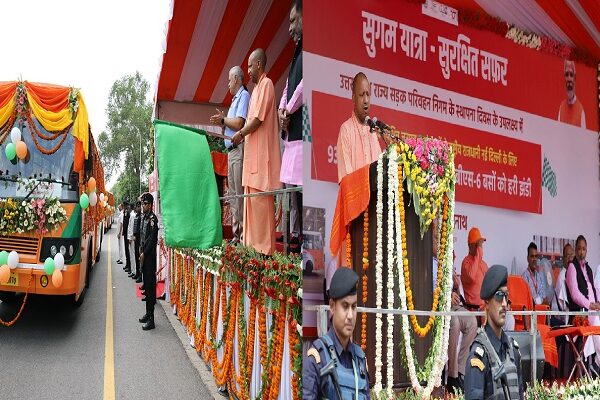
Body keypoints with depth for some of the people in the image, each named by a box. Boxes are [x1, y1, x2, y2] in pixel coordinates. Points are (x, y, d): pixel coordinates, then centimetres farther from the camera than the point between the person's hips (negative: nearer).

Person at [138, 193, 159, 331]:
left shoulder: (152, 219, -14)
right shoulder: (145, 218, 14)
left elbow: (153, 239, -18)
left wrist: (144, 253, -14)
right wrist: (141, 249, 9)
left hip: (150, 256, -10)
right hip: (144, 256, 10)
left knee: (150, 286, -8)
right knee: (146, 285, 16)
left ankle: (151, 319, -7)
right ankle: (148, 313, 26)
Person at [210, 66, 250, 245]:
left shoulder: (244, 96, -6)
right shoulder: (235, 99, 23)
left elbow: (239, 123, -18)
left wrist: (223, 119, -5)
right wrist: (222, 121, 9)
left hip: (239, 149, -10)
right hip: (231, 150, 10)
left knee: (239, 193, -11)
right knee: (232, 193, 9)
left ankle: (243, 234, -10)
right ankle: (236, 234, 13)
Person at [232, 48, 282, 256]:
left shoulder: (266, 84, -9)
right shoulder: (257, 88, 21)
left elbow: (258, 118, -16)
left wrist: (240, 133, -6)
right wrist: (242, 135, 11)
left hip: (262, 153, -10)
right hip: (252, 153, 10)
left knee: (260, 199, -9)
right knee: (251, 197, 11)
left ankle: (265, 246, -6)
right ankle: (252, 242, 17)